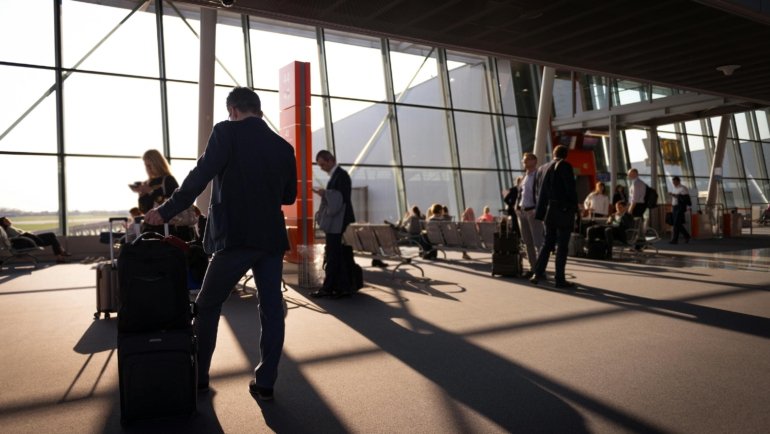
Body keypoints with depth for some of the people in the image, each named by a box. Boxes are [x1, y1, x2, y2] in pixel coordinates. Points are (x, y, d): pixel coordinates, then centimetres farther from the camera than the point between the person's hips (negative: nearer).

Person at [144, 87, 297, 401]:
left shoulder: (227, 132, -5)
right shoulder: (283, 146, 9)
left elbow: (200, 176, -12)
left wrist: (166, 211, -4)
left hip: (235, 238, -4)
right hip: (272, 238, 4)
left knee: (207, 307, 12)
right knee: (271, 310, 8)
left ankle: (198, 377, 21)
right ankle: (265, 383, 12)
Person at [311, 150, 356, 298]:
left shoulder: (341, 175, -13)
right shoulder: (335, 175, 16)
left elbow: (344, 198, -21)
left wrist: (325, 193, -18)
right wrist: (324, 194, 4)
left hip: (339, 223, -10)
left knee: (333, 256, -5)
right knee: (339, 256, 11)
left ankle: (328, 288, 1)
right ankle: (343, 287, 16)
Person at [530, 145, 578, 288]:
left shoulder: (546, 167, 11)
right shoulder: (565, 166, -8)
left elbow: (542, 191, 11)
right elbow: (571, 188, -13)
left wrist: (541, 212, 13)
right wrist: (574, 207, -2)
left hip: (550, 210, 6)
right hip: (564, 210, -6)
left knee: (548, 242, 14)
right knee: (562, 246, -2)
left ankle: (538, 273, 9)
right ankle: (559, 279, 1)